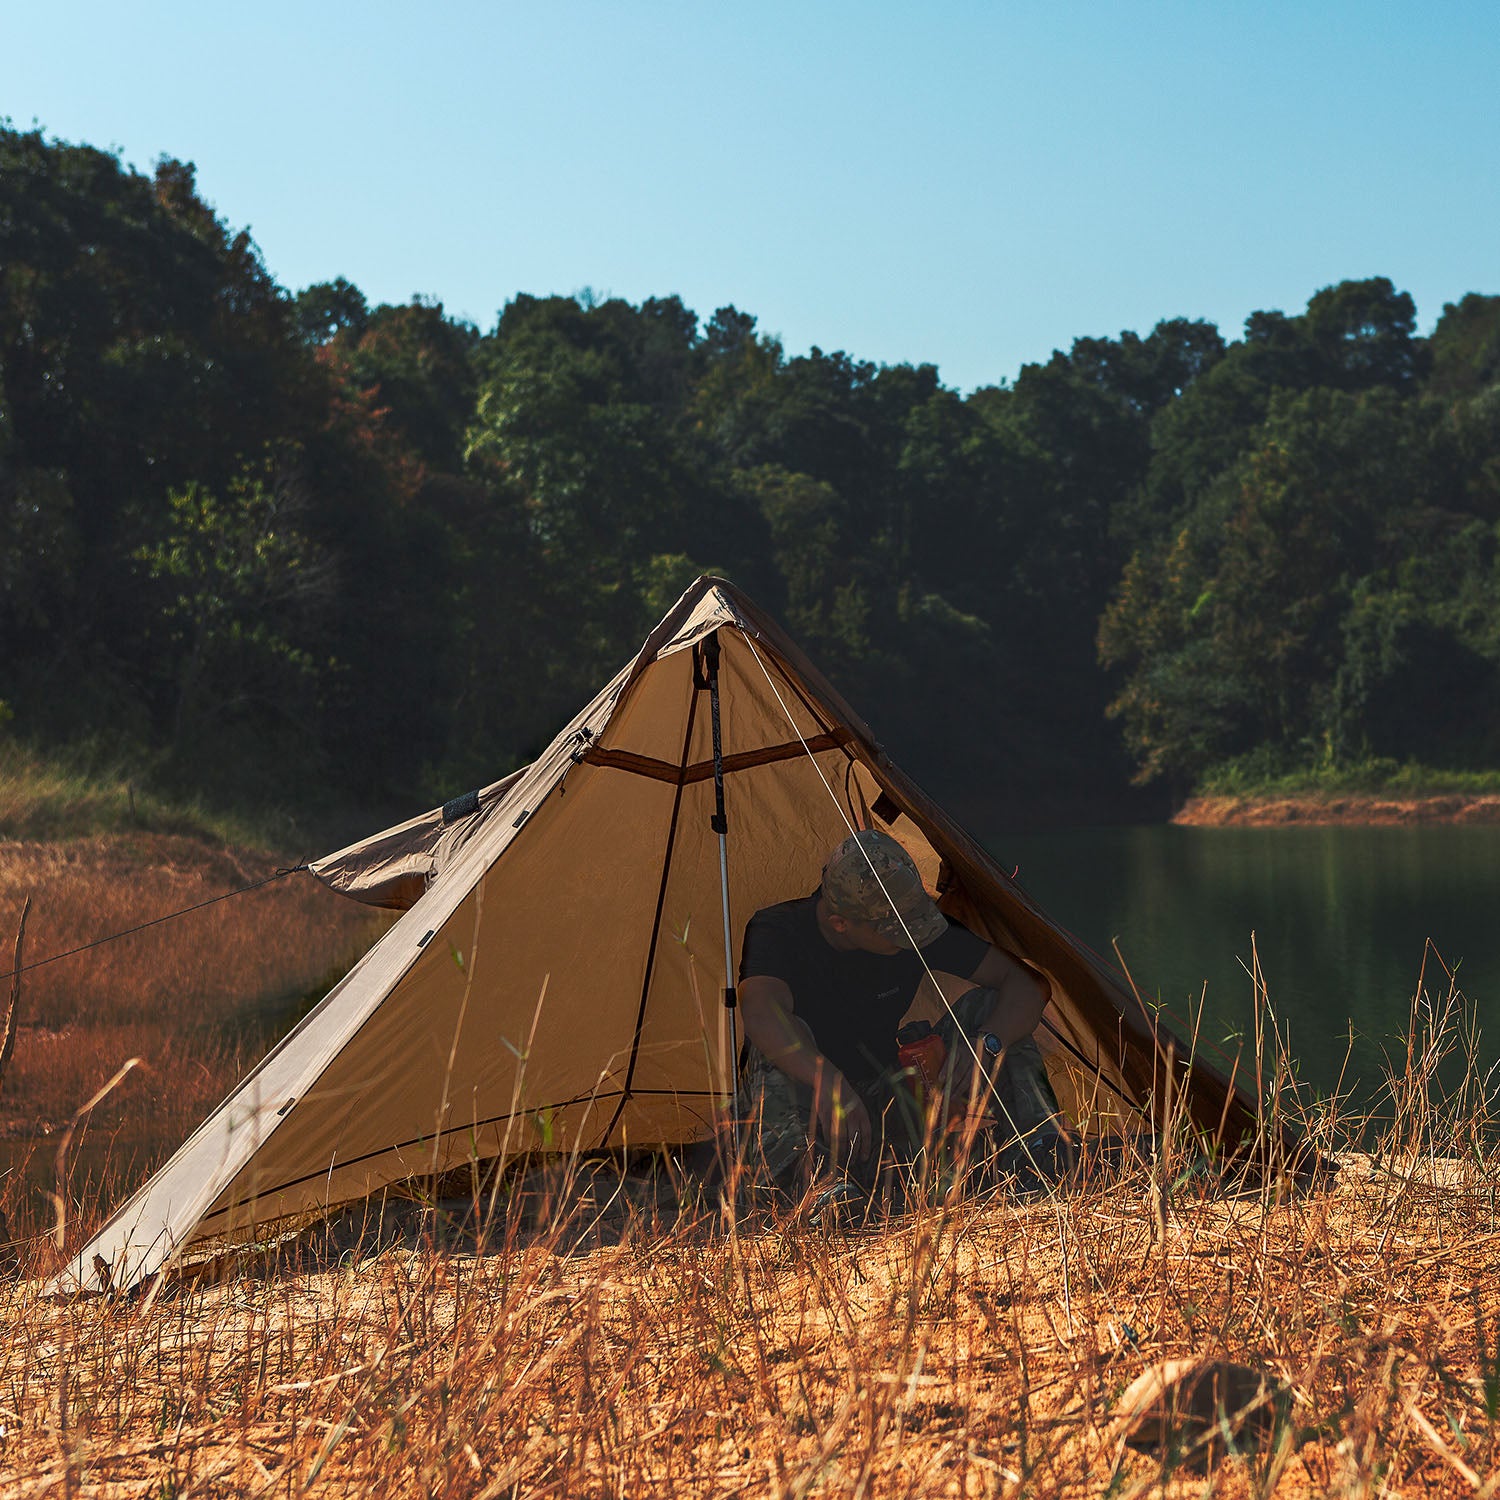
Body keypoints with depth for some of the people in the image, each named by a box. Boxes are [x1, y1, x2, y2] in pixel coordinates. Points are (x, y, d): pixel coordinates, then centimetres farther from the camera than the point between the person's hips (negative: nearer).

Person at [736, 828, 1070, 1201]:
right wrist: (829, 1084, -58)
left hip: (886, 1112, 3)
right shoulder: (777, 931, -21)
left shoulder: (915, 928, -11)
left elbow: (1029, 983, -10)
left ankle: (1040, 1151, -21)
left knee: (986, 1006, -13)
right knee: (783, 1040, -35)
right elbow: (761, 1014, -43)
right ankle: (809, 1171, -50)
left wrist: (986, 1044, -30)